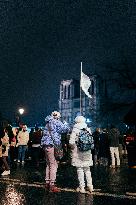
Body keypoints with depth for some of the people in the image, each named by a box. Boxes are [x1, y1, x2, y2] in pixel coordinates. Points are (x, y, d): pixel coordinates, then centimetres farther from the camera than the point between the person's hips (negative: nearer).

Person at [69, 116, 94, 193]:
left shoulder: (75, 130, -8)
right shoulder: (88, 129, 5)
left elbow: (71, 142, -14)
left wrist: (73, 147, 4)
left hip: (78, 152, -4)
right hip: (87, 152, 4)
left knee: (80, 169, 3)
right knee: (87, 169, 14)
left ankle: (82, 187, 6)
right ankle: (90, 186, 16)